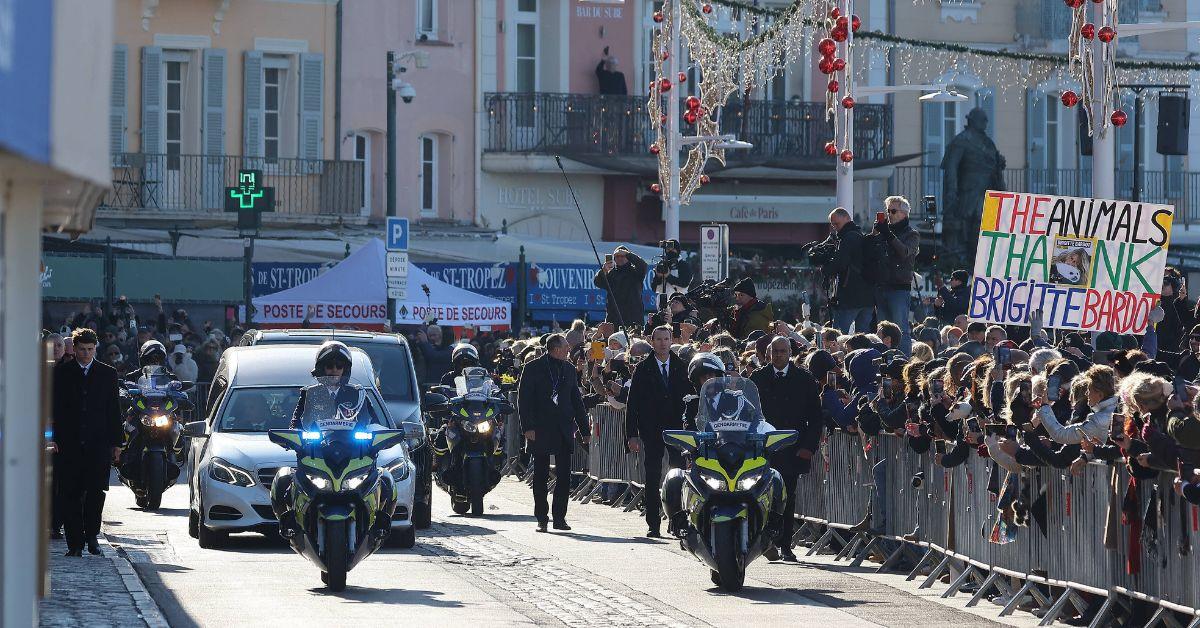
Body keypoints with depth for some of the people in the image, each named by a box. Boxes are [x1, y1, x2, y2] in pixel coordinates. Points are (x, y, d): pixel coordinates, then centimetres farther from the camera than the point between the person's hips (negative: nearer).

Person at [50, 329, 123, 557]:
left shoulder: (108, 373, 10)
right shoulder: (62, 372, 7)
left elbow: (114, 410, 10)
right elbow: (53, 407, 4)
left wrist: (116, 442, 5)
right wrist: (53, 438, -6)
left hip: (98, 444, 0)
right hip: (69, 444, 0)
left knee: (96, 491, -7)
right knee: (70, 495, -1)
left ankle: (91, 535, 8)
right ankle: (74, 542, 4)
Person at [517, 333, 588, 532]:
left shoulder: (569, 369, 13)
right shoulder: (533, 368, -2)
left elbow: (576, 400, 18)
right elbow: (523, 399, -5)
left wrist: (584, 428, 13)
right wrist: (528, 427, -13)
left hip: (564, 430, 4)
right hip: (541, 431, -4)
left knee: (564, 476, 0)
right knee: (541, 476, 2)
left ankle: (559, 517, 6)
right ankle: (541, 518, 8)